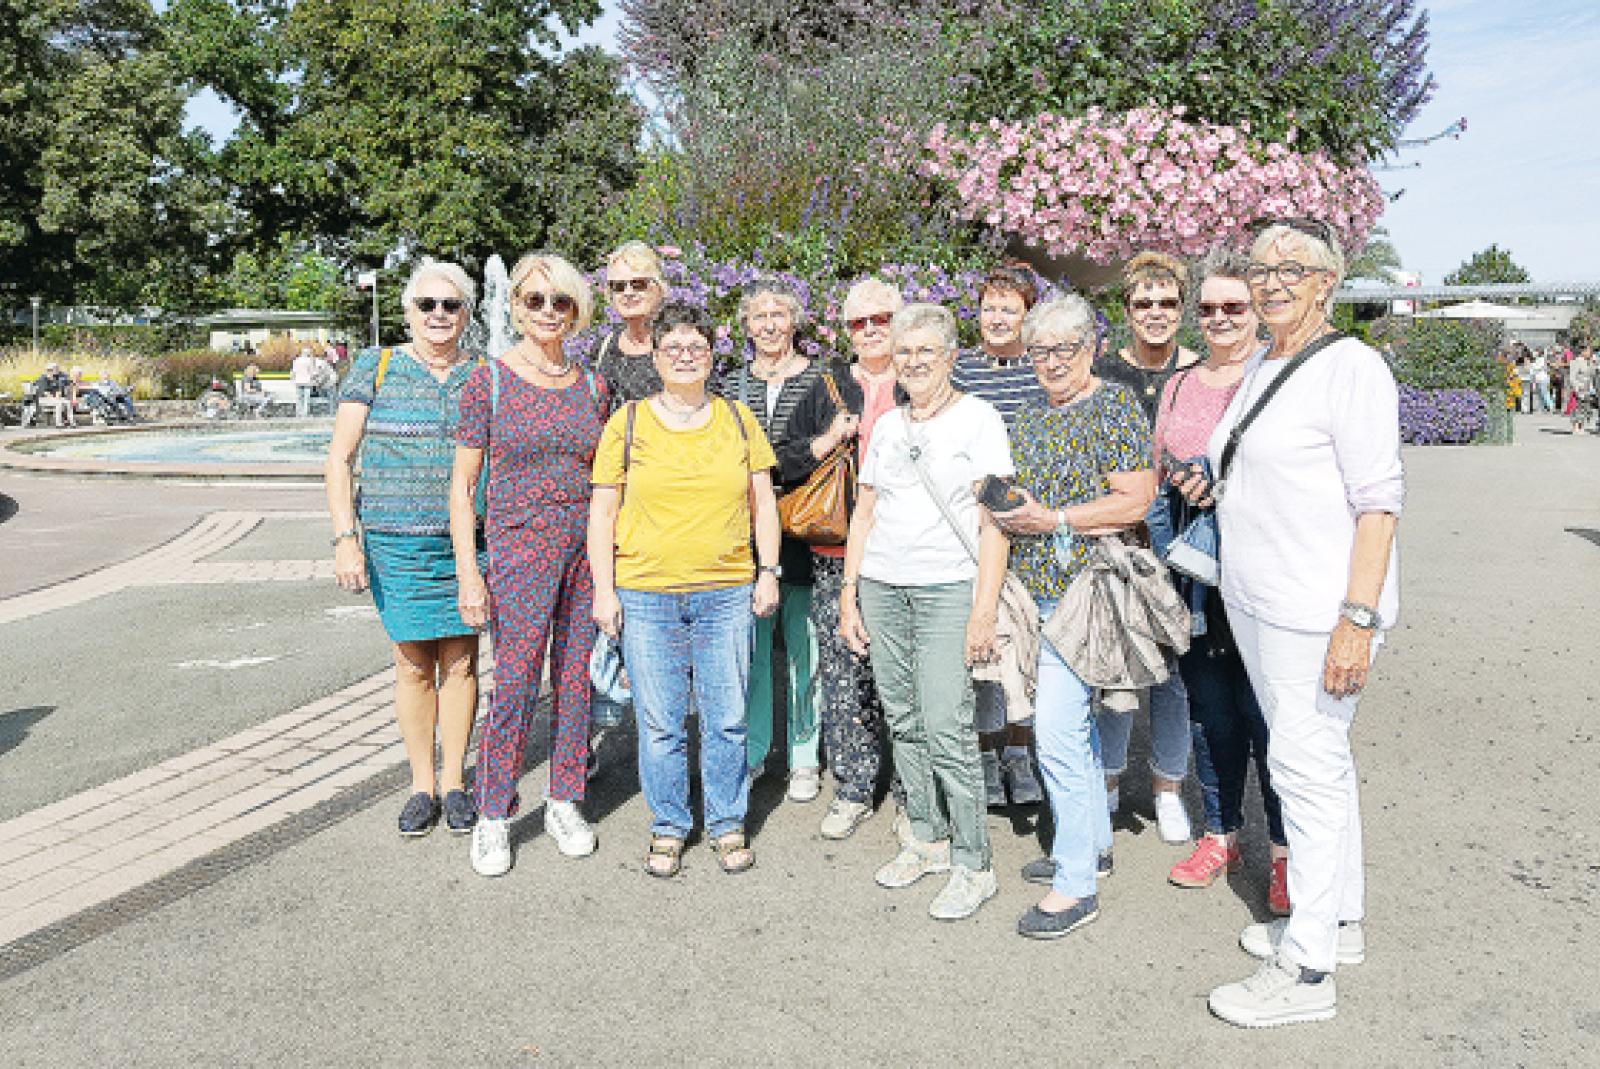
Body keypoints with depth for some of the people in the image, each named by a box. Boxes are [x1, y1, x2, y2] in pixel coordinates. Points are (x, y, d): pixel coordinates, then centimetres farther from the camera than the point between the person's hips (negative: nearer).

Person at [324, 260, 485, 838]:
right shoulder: (376, 368, 1)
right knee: (413, 663, 4)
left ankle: (454, 781, 21)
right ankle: (422, 785, 19)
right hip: (396, 542, -1)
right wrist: (346, 537, -9)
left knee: (460, 661, 6)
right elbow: (340, 457, 0)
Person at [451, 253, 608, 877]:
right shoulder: (489, 381, -2)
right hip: (519, 547, -3)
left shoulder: (591, 385, 8)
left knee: (575, 680, 9)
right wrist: (468, 574, -8)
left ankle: (565, 803, 24)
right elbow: (462, 485, -2)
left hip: (585, 548, 4)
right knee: (515, 685, -4)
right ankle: (492, 817, 13)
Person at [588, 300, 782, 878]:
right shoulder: (627, 422, 3)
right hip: (645, 596, -1)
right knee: (659, 723, 5)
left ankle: (728, 824, 24)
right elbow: (602, 511, 3)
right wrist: (604, 589, -2)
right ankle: (668, 827, 23)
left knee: (726, 720, 6)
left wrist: (768, 571, 5)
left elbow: (763, 501, 12)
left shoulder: (738, 418, 9)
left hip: (727, 594, 1)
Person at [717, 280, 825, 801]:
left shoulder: (820, 381, 2)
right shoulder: (729, 385, 10)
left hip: (803, 536, -2)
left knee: (805, 647, 4)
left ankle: (805, 758, 17)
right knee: (748, 645, 7)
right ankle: (751, 750, 23)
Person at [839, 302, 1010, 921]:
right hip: (881, 586, 5)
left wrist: (984, 611, -13)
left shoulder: (977, 419, -1)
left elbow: (993, 521, -7)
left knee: (944, 726, -10)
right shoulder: (887, 426, 15)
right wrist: (849, 594, 9)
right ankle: (928, 838, 23)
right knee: (903, 721, 8)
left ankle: (972, 864, 2)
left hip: (948, 588, -5)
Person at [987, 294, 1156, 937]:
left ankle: (1076, 885, 0)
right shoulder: (1032, 418, 15)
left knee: (1058, 735, -10)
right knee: (1075, 724, 17)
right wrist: (1005, 513, 3)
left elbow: (1137, 500, -16)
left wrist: (1052, 520, -20)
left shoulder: (1115, 406, -9)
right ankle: (1092, 843, 32)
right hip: (1037, 593, 8)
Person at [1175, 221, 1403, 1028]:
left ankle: (1306, 969, 7)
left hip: (1318, 611, -9)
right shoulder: (1258, 368, 14)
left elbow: (1376, 500, -17)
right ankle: (1338, 921, 33)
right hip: (1253, 599, 9)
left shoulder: (1351, 366, -12)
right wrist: (1215, 484, 9)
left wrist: (1358, 619, -23)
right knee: (1317, 762, 18)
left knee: (1309, 768, -3)